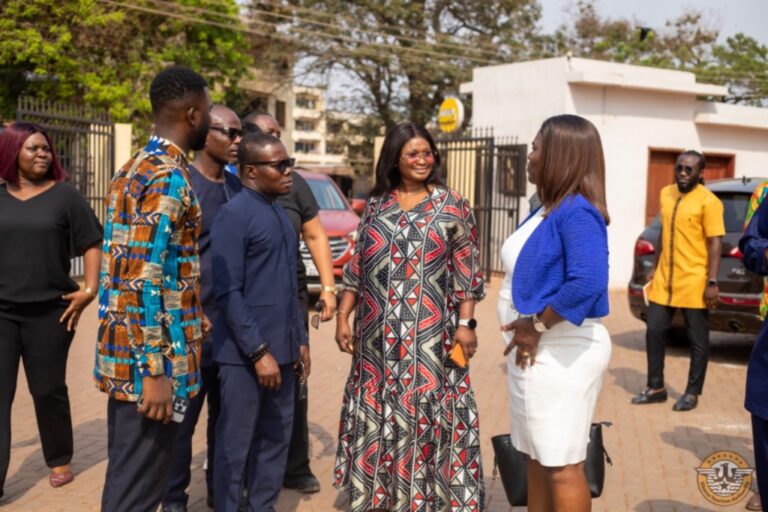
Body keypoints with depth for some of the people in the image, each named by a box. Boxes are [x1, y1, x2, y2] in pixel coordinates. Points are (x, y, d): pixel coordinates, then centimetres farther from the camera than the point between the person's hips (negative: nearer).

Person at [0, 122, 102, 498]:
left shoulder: (65, 195, 1)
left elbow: (92, 244, -1)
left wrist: (90, 289, -11)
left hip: (49, 311, -1)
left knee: (48, 390, 9)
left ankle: (59, 460, 28)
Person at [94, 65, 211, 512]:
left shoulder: (134, 168, 14)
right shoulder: (169, 176, -17)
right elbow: (144, 278, -24)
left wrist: (192, 316, 25)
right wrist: (156, 370, -22)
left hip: (123, 353, 10)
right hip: (151, 359, -9)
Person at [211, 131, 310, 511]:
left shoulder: (280, 213, 12)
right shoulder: (234, 215, -12)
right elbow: (227, 292, -16)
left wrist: (299, 340, 14)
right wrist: (258, 351, -17)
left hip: (281, 351, 8)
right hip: (246, 354, -8)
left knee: (275, 440, 15)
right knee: (235, 446, 5)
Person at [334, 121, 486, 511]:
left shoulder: (452, 206, 1)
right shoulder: (376, 205, 9)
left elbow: (467, 271, -1)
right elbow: (357, 268, 11)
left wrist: (465, 323, -7)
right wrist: (343, 316, 6)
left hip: (430, 333, -3)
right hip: (379, 334, 3)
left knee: (425, 409, -1)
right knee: (377, 411, 9)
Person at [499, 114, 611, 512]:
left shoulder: (577, 212, -18)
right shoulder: (546, 210, 11)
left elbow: (587, 281, -31)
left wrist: (538, 326, -22)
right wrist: (525, 332, 8)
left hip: (562, 354, -10)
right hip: (534, 353, 10)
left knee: (562, 464, 0)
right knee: (537, 457, 18)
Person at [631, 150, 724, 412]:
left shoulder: (708, 201, -10)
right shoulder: (666, 194, 10)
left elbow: (715, 243, -12)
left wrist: (712, 282, -18)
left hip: (693, 283, -6)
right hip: (664, 280, 6)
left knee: (698, 340, 5)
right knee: (654, 331, 8)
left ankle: (692, 393, 17)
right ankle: (656, 388, 21)